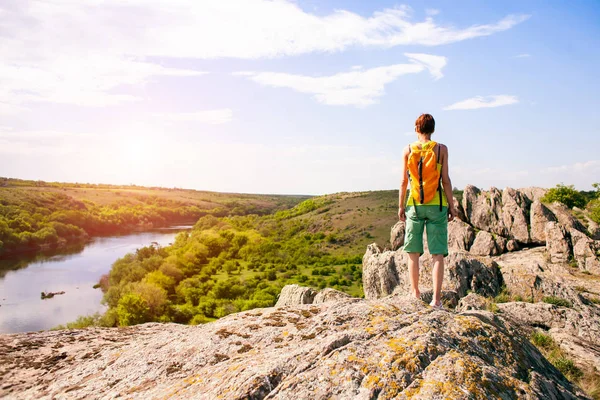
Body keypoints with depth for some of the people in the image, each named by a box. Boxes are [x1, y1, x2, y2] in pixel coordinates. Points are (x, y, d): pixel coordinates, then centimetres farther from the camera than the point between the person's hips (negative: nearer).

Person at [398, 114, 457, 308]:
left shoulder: (408, 150, 3)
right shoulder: (441, 149, 0)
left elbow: (404, 181, 2)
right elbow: (445, 180, -2)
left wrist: (401, 205, 9)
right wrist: (451, 205, 5)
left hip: (414, 205, 1)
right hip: (437, 205, -1)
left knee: (413, 252, 11)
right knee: (437, 254, 2)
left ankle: (415, 294, 16)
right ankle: (436, 298, 1)